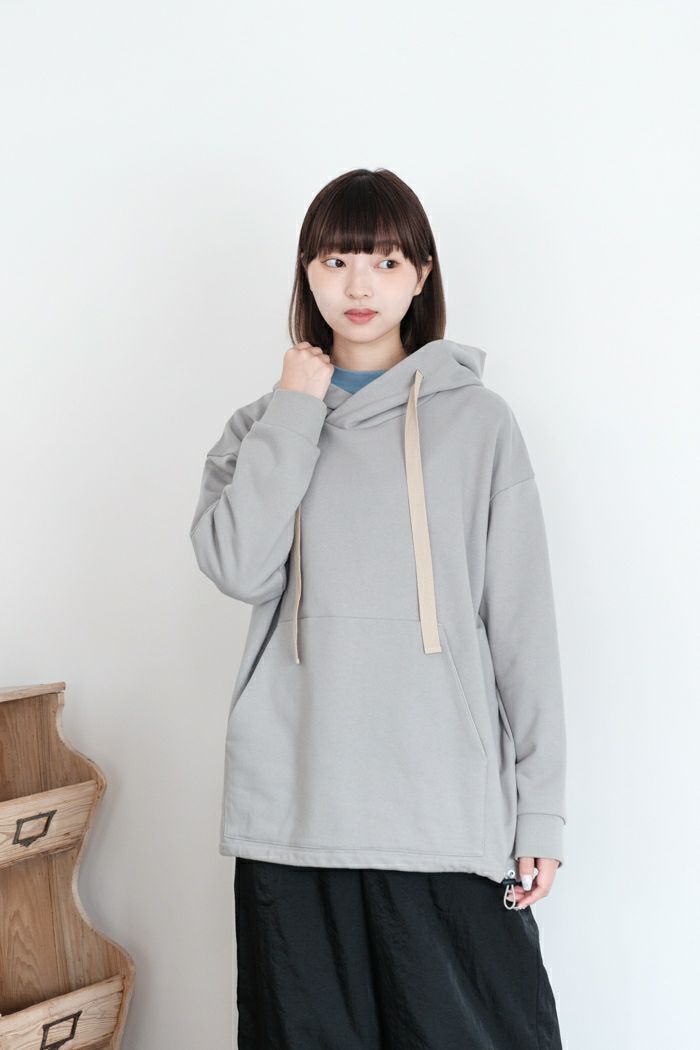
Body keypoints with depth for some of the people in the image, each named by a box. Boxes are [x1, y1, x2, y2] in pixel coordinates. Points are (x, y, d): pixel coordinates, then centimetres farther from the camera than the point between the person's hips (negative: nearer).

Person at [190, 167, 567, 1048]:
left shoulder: (476, 421, 3)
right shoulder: (263, 426, 11)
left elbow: (523, 622, 1)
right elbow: (236, 568, -8)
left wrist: (541, 807, -2)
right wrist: (296, 410, -4)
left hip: (448, 807, -2)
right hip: (293, 807, 2)